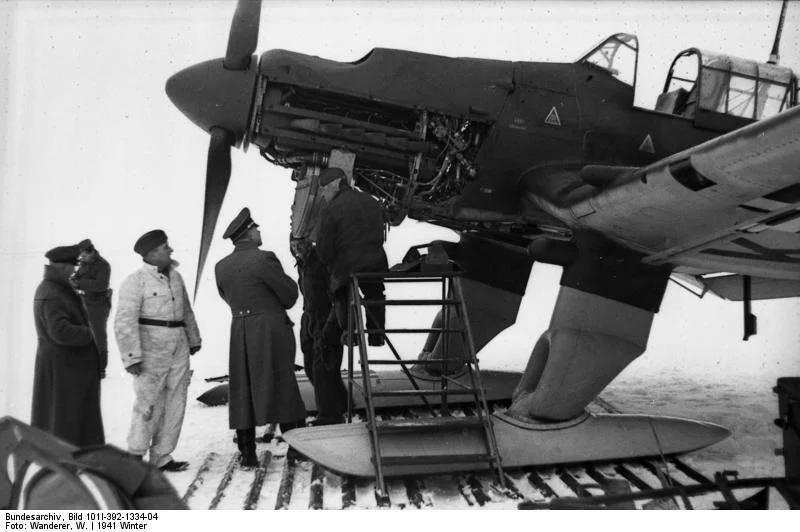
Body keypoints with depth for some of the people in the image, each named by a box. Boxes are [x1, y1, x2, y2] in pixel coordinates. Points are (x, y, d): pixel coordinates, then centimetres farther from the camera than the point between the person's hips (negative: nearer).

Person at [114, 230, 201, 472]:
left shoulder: (175, 276, 13)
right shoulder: (136, 281, -9)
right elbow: (124, 322, -13)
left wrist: (194, 339, 23)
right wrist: (131, 357, -18)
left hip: (179, 350, 7)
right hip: (151, 351, -7)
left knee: (175, 405, 8)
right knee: (149, 405, -6)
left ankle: (162, 457, 19)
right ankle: (135, 455, 11)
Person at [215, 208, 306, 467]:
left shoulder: (221, 267, 7)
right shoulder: (264, 258, -12)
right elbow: (289, 295, -7)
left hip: (239, 331, 5)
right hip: (271, 329, -5)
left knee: (242, 391, 10)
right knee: (283, 388, 3)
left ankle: (247, 453, 14)